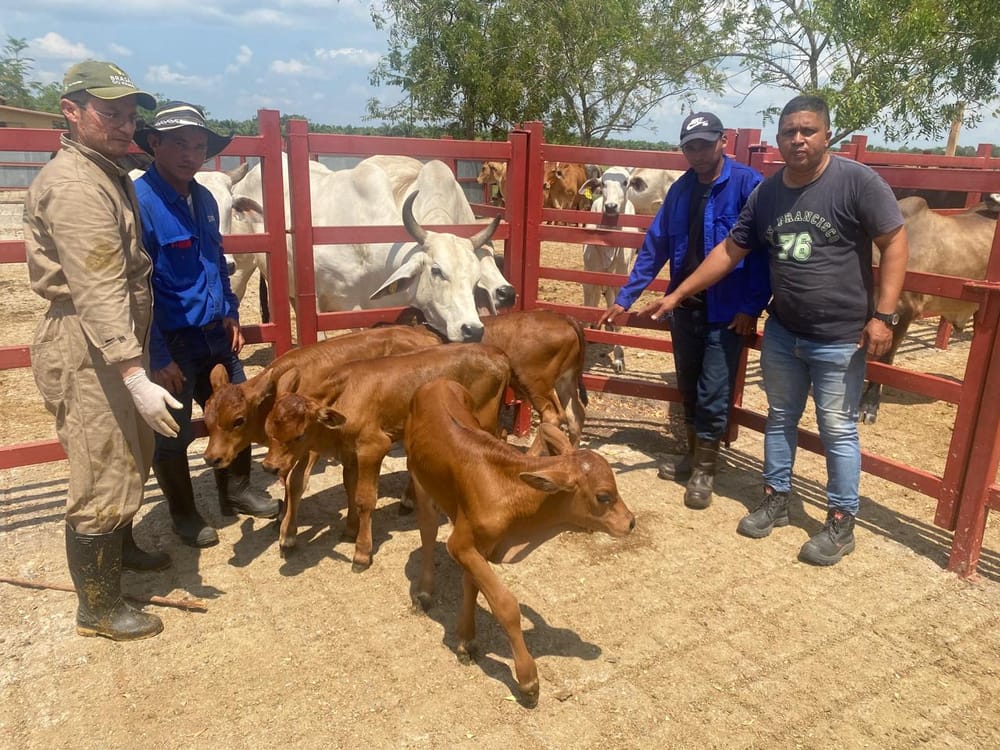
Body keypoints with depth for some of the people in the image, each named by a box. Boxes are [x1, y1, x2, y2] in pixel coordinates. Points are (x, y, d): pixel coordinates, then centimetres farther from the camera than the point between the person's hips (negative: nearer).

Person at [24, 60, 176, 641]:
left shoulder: (108, 173, 15)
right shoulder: (75, 185, -18)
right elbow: (100, 292, -27)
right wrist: (137, 379, -31)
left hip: (116, 342, 10)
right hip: (86, 350, -10)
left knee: (131, 457, 23)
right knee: (104, 479, -1)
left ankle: (121, 547, 46)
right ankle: (98, 608, 15)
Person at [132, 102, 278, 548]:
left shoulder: (204, 199, 6)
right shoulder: (138, 200, -18)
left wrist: (231, 315, 13)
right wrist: (157, 357, -20)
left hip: (216, 336, 7)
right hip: (171, 343, -7)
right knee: (172, 435, 9)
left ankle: (236, 492, 38)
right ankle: (184, 515, 29)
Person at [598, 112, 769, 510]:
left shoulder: (747, 183, -11)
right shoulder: (680, 189, 7)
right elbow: (655, 246, 9)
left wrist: (751, 307, -19)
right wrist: (624, 297, 7)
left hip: (726, 312, -5)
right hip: (685, 308, 6)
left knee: (713, 396, 1)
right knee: (689, 389, 17)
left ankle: (704, 472, 18)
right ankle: (693, 455, 36)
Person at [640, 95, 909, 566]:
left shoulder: (856, 181, -13)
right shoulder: (766, 193, 3)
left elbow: (894, 242, -12)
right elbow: (729, 251, 7)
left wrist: (884, 316, -19)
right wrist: (677, 295, 5)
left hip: (840, 338, -5)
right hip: (781, 332, 6)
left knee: (837, 430, 5)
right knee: (780, 418, 17)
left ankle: (841, 524, 21)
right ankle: (775, 500, 34)